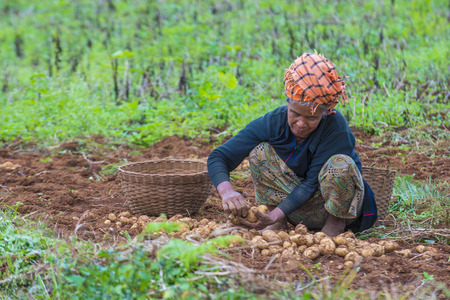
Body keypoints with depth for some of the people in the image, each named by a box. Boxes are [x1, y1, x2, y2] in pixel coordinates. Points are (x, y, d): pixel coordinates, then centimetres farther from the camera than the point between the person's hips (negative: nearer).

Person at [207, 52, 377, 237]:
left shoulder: (335, 126, -26)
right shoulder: (272, 122, -16)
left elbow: (313, 182, -25)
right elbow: (217, 157, -19)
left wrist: (277, 214, -37)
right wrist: (227, 191, -40)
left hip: (340, 206, -3)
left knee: (341, 165, -34)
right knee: (260, 152, -18)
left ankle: (336, 223, -8)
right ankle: (279, 225, -9)